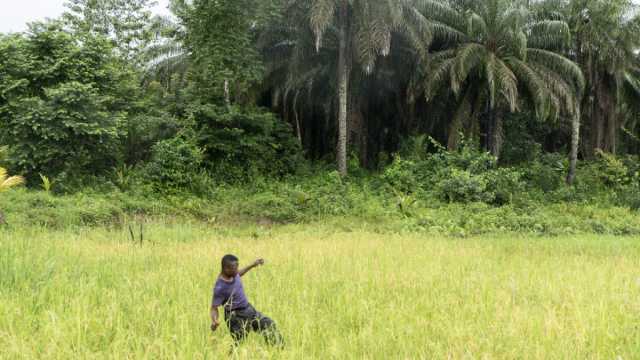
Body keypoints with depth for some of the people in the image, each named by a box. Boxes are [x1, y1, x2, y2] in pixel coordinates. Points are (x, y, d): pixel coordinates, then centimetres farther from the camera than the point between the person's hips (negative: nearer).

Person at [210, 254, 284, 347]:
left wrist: (252, 265, 26)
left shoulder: (232, 274, -5)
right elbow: (214, 307, -21)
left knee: (270, 325, 12)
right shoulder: (219, 288, -26)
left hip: (248, 309, 8)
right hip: (236, 316, -8)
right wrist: (214, 321, -40)